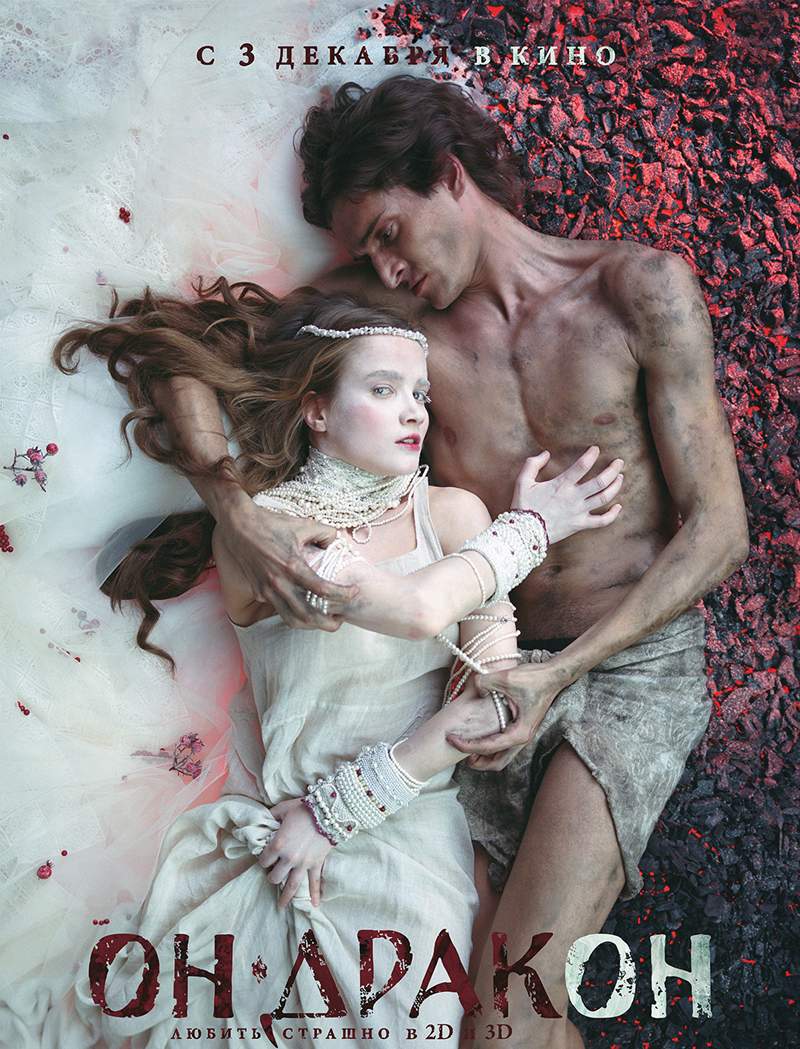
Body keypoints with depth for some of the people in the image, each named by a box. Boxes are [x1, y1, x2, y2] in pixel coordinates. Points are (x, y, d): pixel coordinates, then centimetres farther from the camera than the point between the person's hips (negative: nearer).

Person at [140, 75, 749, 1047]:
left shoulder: (641, 288, -7)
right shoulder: (394, 300, 0)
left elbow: (718, 529, -7)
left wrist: (561, 672, -17)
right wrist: (234, 511, -20)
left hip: (634, 666, -3)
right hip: (495, 674, 4)